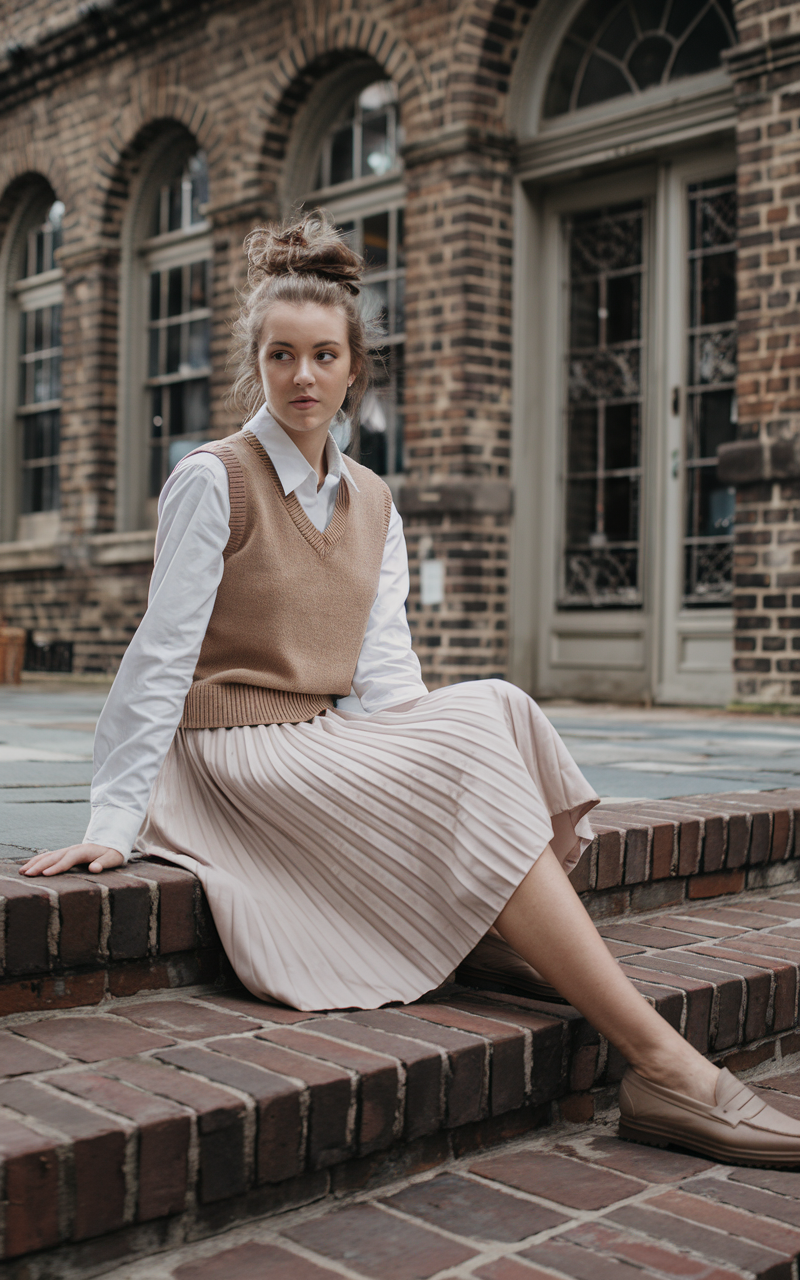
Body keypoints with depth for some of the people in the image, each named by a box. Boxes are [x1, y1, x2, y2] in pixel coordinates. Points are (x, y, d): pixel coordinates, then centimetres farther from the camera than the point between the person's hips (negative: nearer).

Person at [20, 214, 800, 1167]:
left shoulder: (372, 504, 11)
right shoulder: (212, 480, -7)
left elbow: (382, 675, 4)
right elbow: (162, 657, -11)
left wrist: (456, 739, -14)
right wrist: (114, 821, -14)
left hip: (332, 747, 6)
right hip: (236, 751, -6)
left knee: (498, 706, -20)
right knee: (476, 759, -25)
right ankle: (664, 1068, -28)